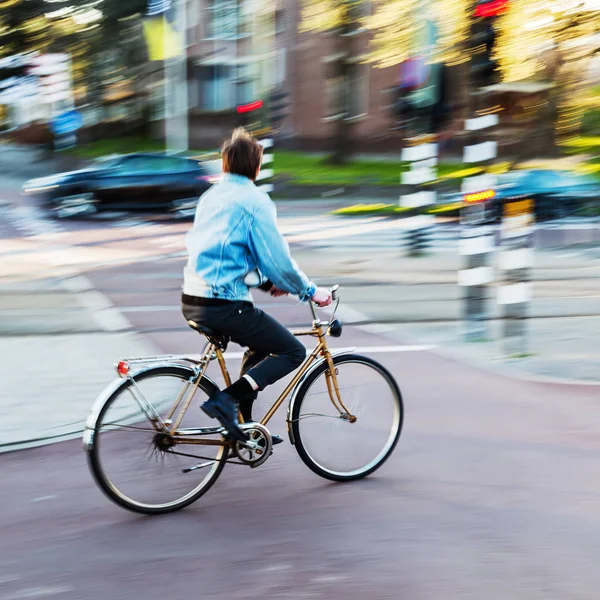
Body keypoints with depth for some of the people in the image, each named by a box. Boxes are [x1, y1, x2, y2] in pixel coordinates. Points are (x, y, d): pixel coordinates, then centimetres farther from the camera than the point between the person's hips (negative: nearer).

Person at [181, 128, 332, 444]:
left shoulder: (211, 196, 17)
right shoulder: (255, 200, -9)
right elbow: (276, 257, -11)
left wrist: (266, 282, 25)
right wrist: (309, 290, 3)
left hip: (192, 300, 9)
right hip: (222, 304, -9)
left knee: (263, 344, 28)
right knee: (293, 352, 3)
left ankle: (243, 425, 27)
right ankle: (226, 400, -13)